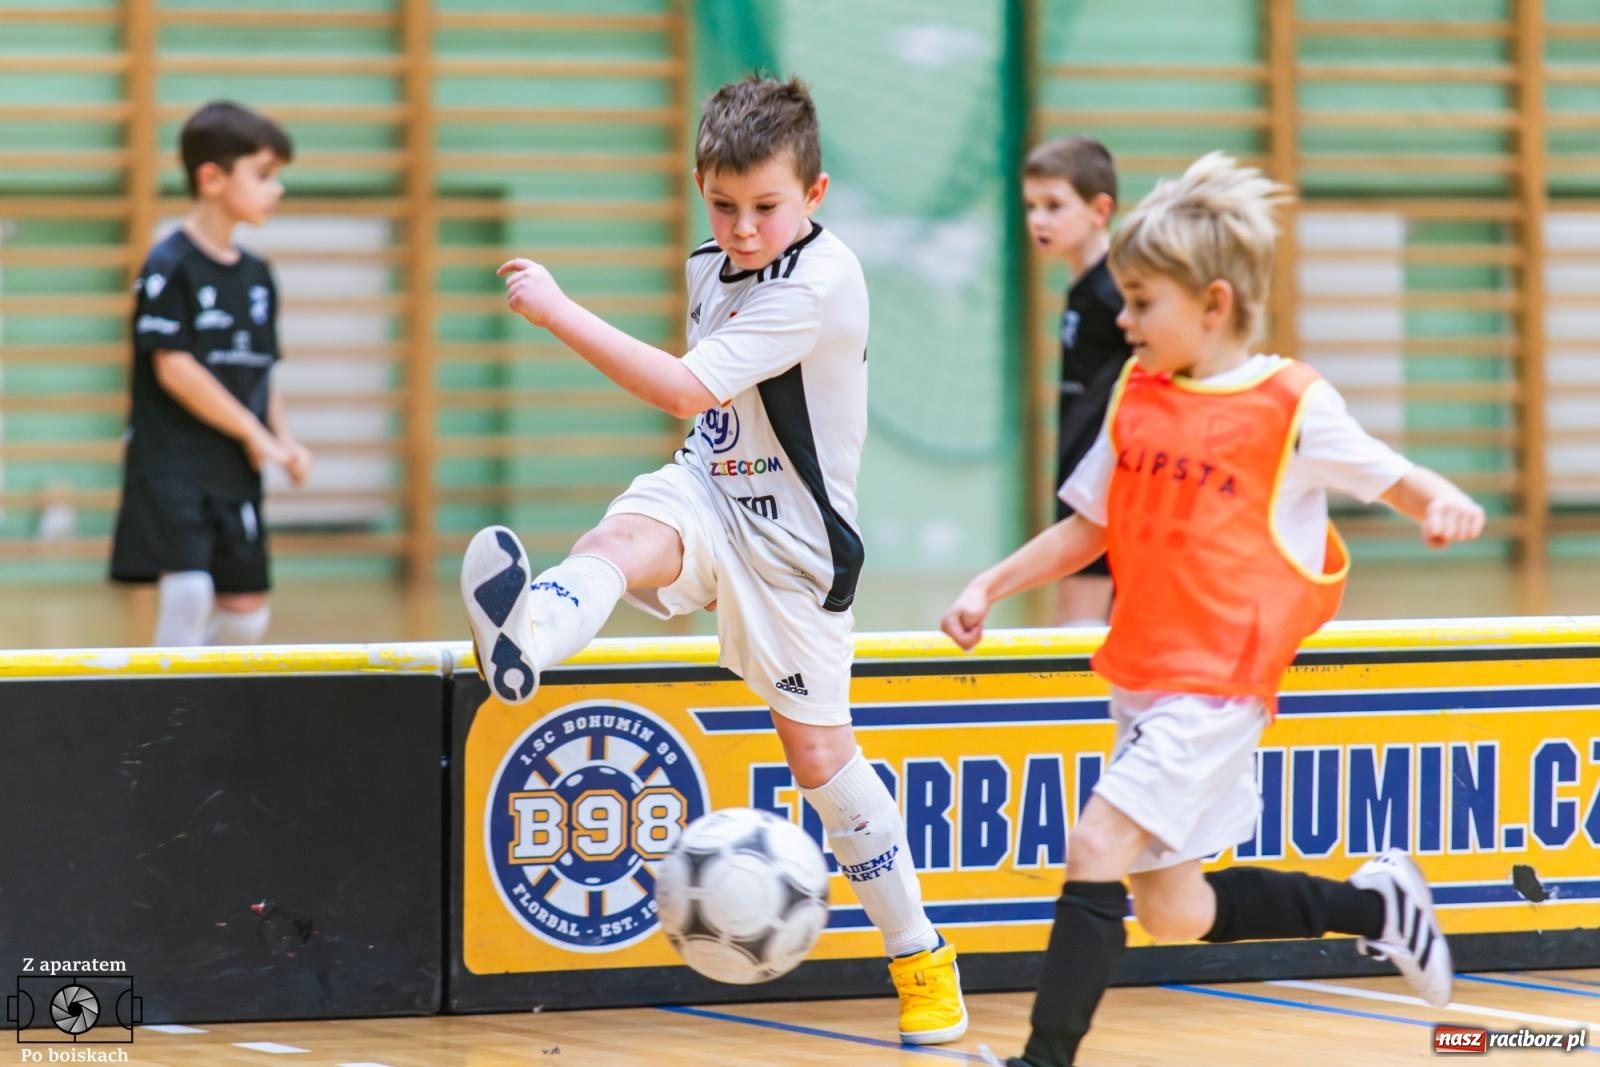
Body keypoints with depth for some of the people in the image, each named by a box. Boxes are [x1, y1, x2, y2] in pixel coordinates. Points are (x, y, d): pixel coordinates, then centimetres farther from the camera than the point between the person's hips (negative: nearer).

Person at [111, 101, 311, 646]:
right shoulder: (170, 266, -11)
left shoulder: (256, 274, 11)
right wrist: (255, 434, -11)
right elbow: (174, 369, -16)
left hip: (235, 473, 8)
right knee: (188, 589, -20)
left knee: (246, 611, 8)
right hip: (171, 464, -7)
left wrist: (285, 441, 1)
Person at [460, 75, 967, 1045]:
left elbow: (688, 389, -30)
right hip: (708, 496, 5)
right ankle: (523, 644, -66)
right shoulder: (712, 267, 4)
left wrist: (557, 310, -29)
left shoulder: (821, 283, -22)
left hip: (792, 541, -5)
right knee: (623, 539, -32)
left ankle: (920, 955, 20)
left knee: (819, 752, 3)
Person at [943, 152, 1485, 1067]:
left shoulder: (1292, 408, -9)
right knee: (1174, 913, 11)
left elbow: (1394, 478, 0)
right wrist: (989, 587, 8)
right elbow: (1087, 527, 17)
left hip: (1220, 683, -7)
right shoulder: (1135, 400, 8)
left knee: (1099, 847, -20)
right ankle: (1374, 903, 31)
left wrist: (1446, 503, -22)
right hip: (1141, 678, 7)